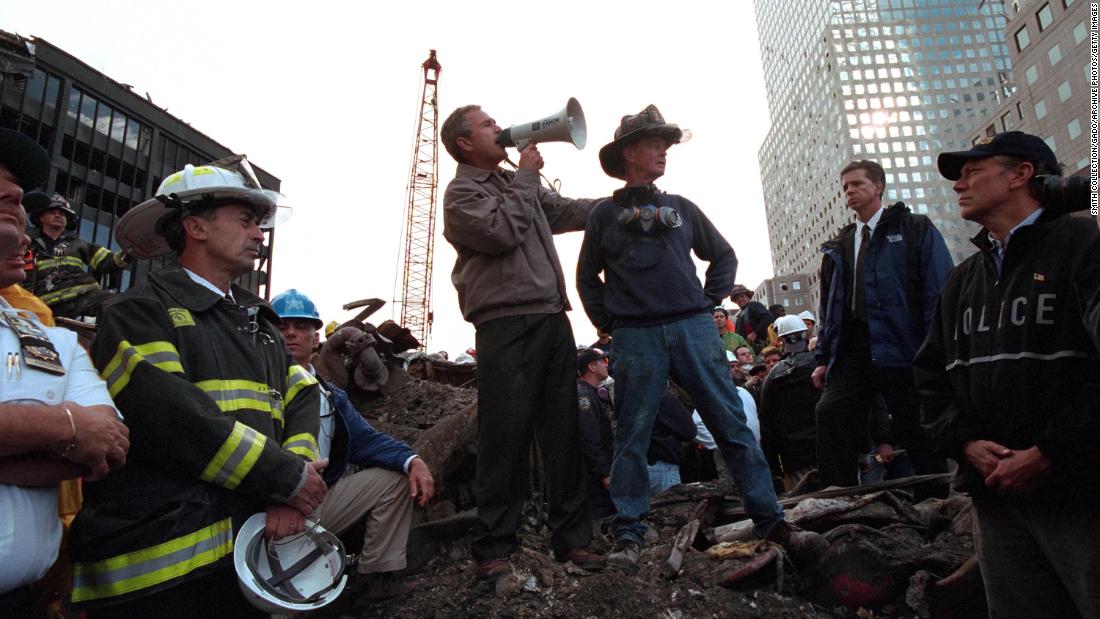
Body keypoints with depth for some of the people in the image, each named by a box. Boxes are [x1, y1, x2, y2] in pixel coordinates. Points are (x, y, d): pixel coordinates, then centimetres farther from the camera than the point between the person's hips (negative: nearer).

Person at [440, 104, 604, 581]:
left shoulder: (516, 184, 24)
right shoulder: (461, 192, 2)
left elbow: (568, 211, 26)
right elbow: (503, 231, -14)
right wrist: (526, 176, -2)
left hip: (553, 319, 7)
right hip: (506, 325, -7)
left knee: (564, 433, 7)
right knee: (506, 438, -5)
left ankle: (572, 538, 15)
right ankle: (492, 549, 6)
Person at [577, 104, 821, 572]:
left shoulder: (681, 208, 17)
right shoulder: (605, 213, 10)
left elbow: (724, 256, 24)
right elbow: (588, 277, 17)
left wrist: (709, 301, 11)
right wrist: (608, 323, 7)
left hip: (693, 328, 2)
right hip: (635, 337, -2)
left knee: (732, 423, 0)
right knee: (632, 436, 0)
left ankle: (770, 520, 8)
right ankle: (628, 534, 9)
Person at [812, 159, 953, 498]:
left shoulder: (916, 230, 6)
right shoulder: (837, 247, 21)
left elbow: (939, 292, -4)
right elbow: (828, 305, 18)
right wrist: (823, 357, 9)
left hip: (901, 351, -4)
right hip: (850, 352, 4)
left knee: (919, 435, 3)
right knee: (830, 414, -9)